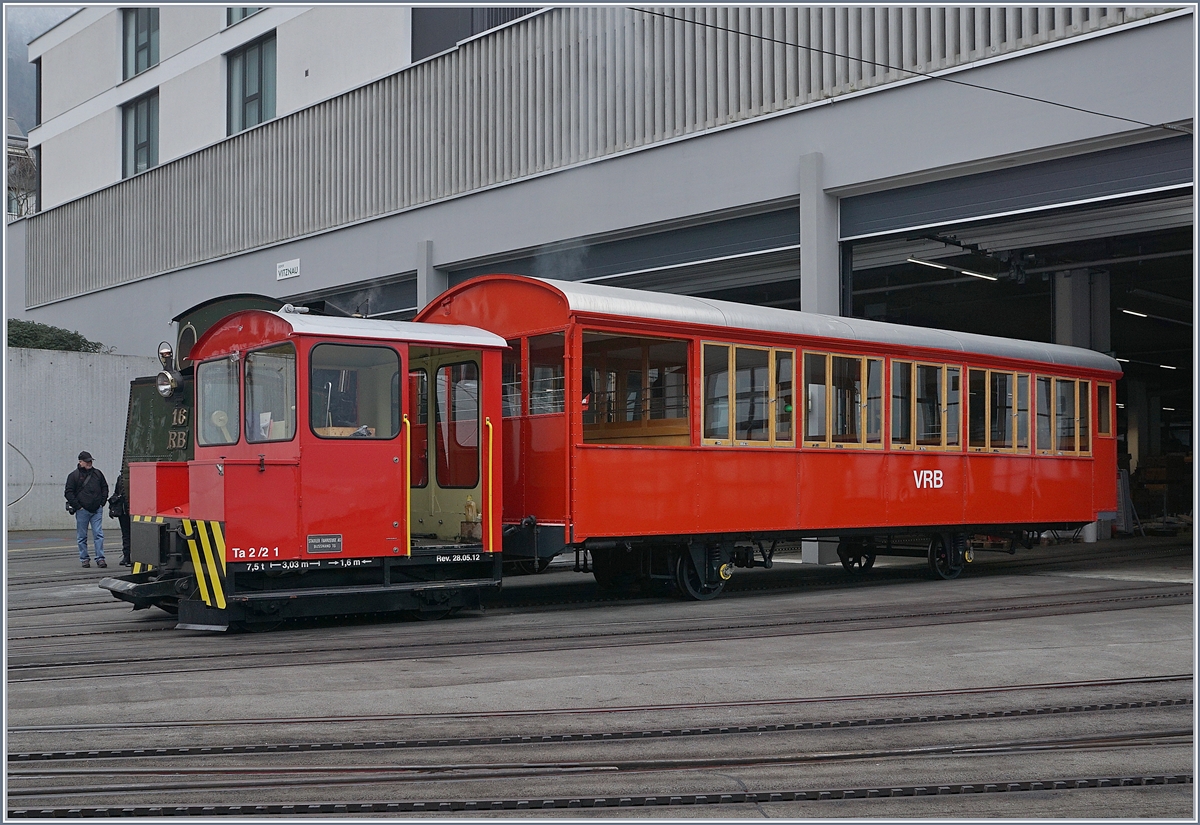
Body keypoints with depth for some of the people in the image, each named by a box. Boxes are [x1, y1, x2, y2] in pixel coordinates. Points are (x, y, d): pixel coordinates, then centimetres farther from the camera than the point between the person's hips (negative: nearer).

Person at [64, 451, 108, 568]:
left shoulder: (97, 474, 11)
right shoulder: (74, 475, 0)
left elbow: (104, 487, 20)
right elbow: (68, 492, -2)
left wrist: (102, 502, 9)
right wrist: (77, 506, -7)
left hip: (97, 510, 2)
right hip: (82, 510, -2)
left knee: (98, 534, -4)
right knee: (82, 536, 4)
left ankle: (100, 558, -4)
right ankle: (84, 559, 12)